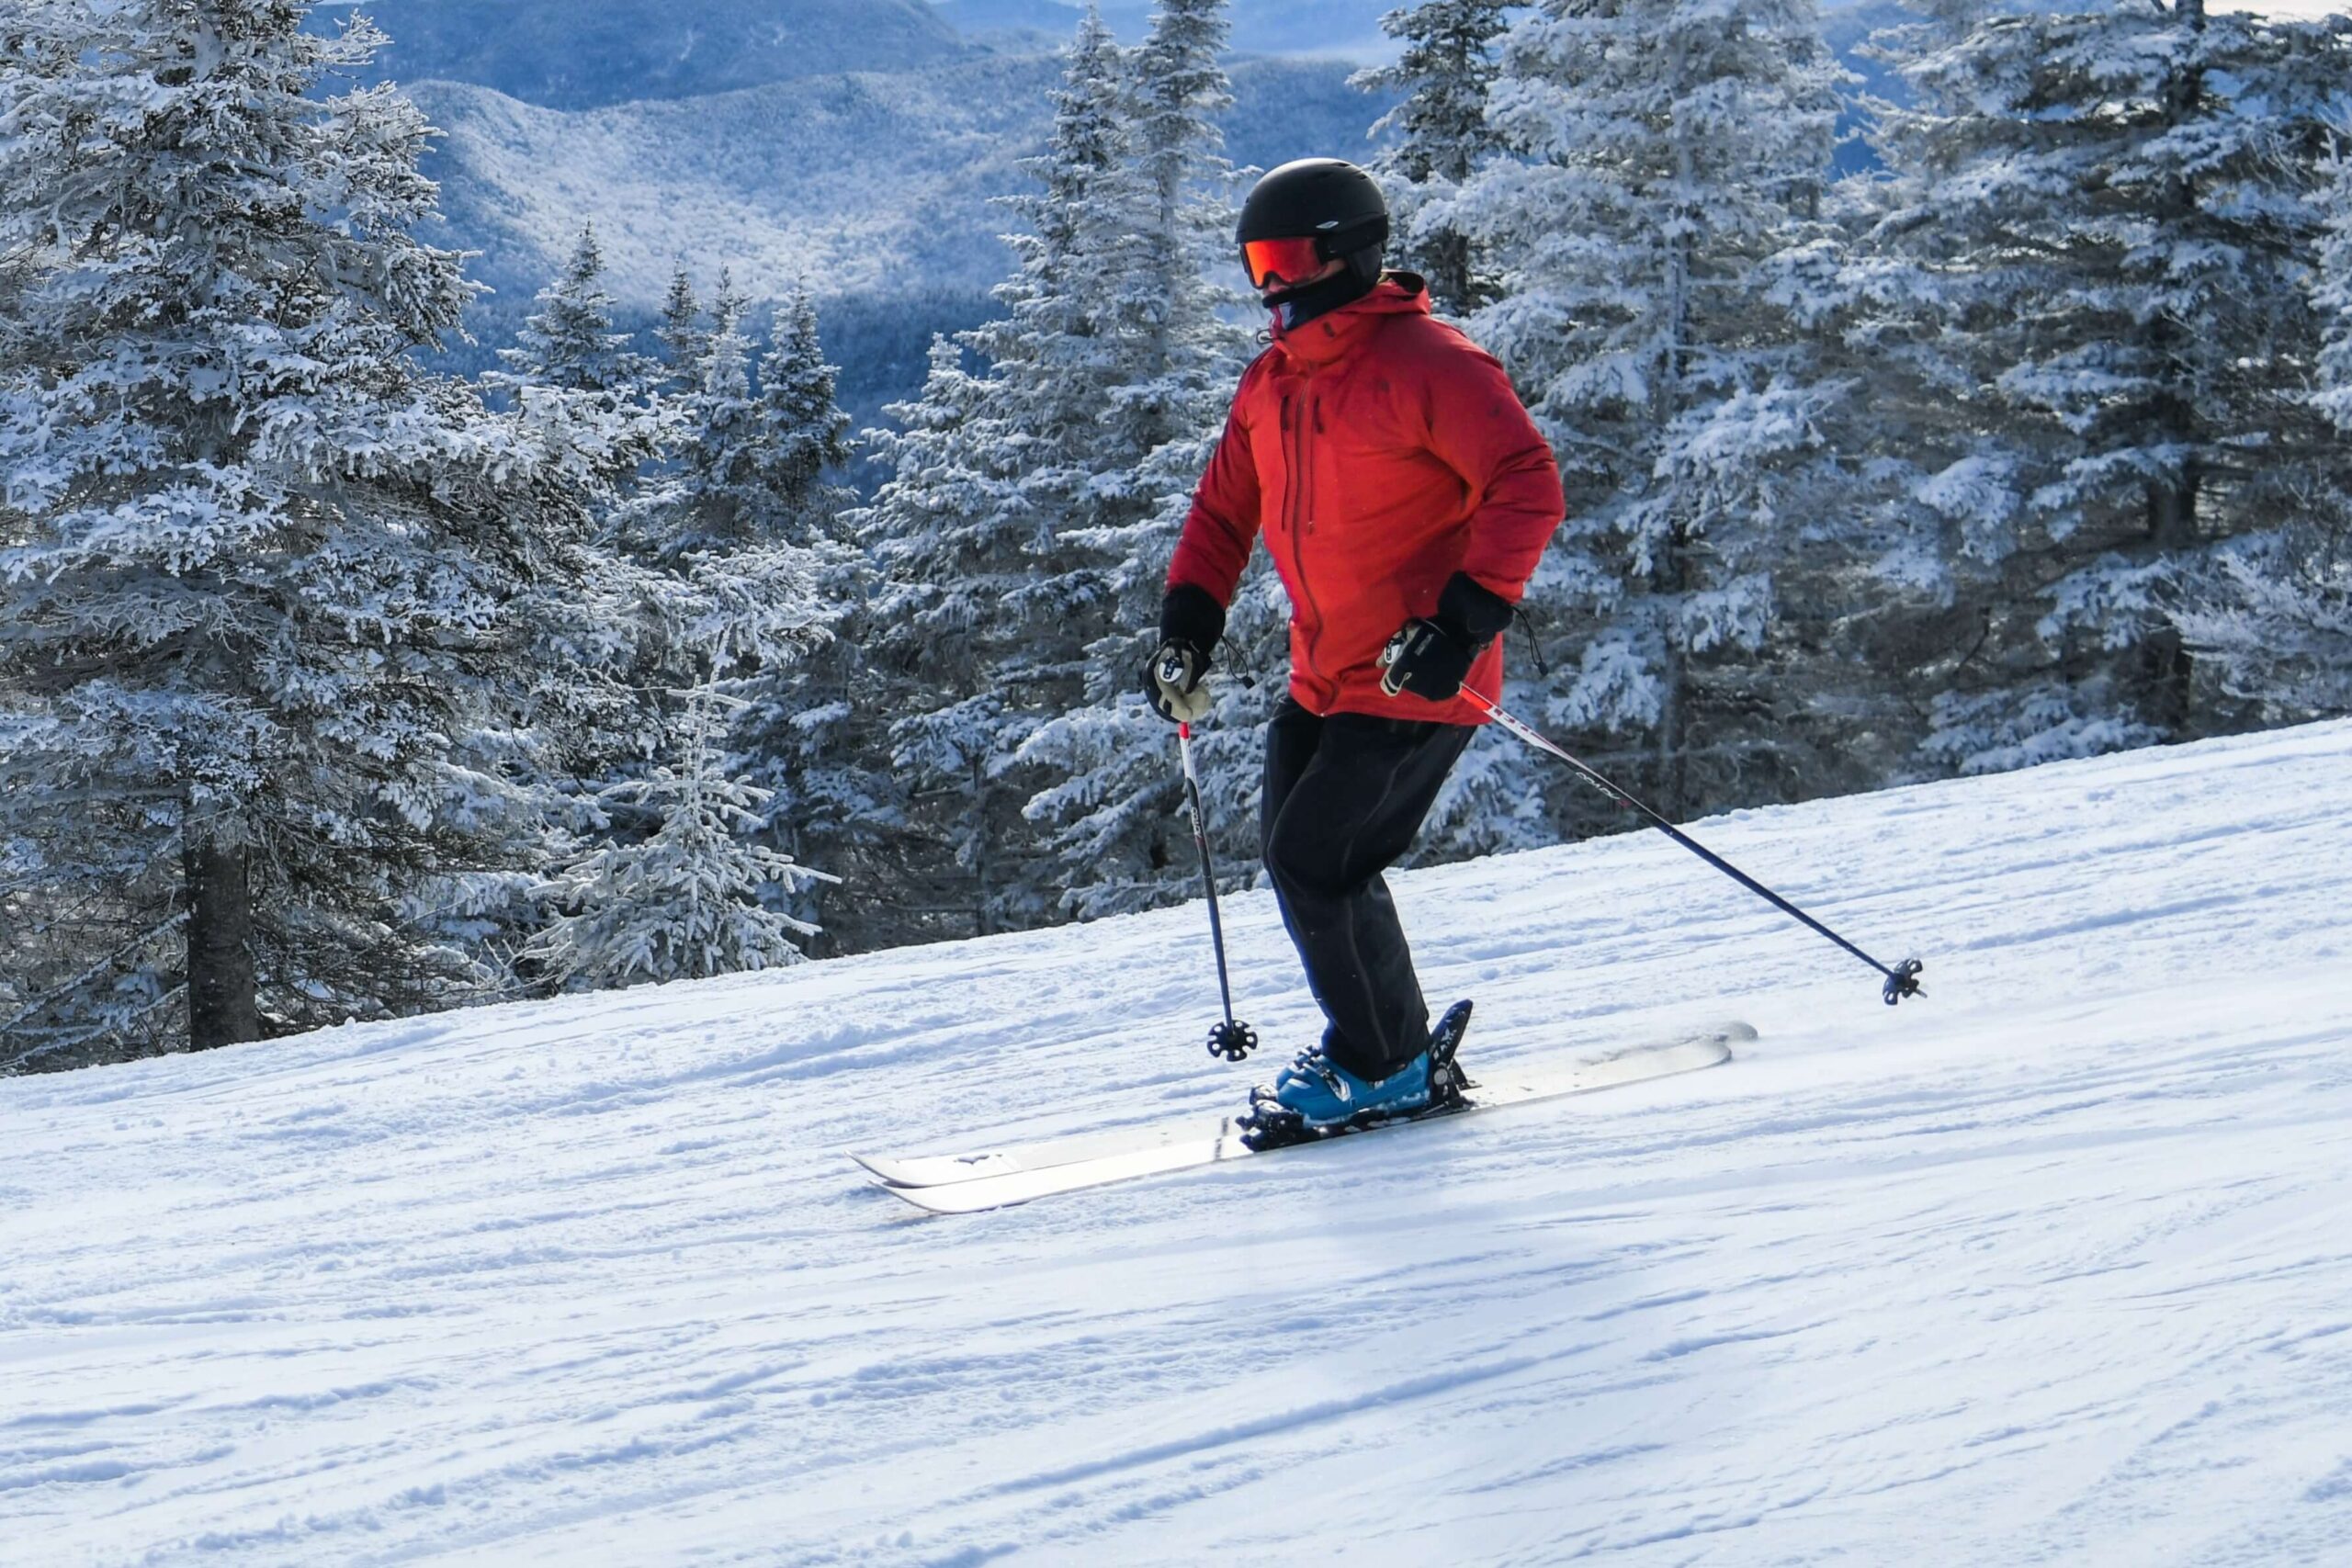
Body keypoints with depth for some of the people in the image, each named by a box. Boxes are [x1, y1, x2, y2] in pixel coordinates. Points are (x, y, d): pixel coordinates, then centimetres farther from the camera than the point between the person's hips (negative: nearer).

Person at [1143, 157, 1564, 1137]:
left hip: (1418, 681, -9)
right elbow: (1225, 507, 19)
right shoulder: (1270, 383, 11)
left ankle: (1387, 1067, 5)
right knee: (1298, 854, 10)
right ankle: (1387, 1042, 25)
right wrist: (1188, 627, 6)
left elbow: (1527, 485, -19)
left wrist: (1466, 617, -27)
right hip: (1323, 678, 9)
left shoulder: (1426, 364, -15)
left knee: (1315, 859, -12)